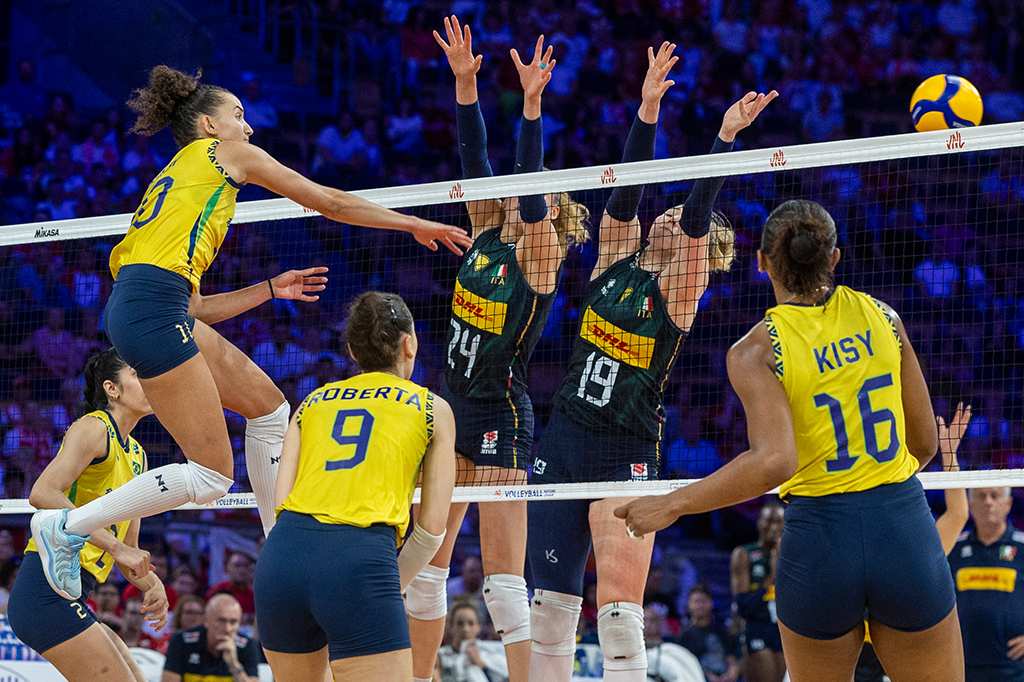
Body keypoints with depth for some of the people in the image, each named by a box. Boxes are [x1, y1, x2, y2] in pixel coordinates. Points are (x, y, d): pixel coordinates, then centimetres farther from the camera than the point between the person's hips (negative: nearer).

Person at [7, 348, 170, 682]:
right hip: (46, 591, -9)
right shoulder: (93, 428, -6)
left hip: (69, 599, 9)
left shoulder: (136, 456, 20)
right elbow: (43, 494, -22)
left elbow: (129, 550, 22)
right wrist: (116, 546, -25)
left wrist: (151, 585, 1)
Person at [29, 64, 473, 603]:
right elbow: (332, 202, 13)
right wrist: (417, 225, 22)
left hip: (149, 311, 10)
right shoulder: (222, 152, 10)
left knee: (269, 406, 16)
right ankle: (67, 527, -6)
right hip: (151, 309, -10)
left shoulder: (175, 177, 31)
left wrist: (271, 289, 35)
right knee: (211, 475, -10)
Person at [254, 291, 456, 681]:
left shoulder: (313, 402, 24)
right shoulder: (432, 409, 17)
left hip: (280, 555, 5)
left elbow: (281, 500, 14)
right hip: (361, 561, -5)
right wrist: (393, 586, 26)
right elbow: (432, 525, 11)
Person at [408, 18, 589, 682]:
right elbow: (475, 159, 1)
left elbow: (529, 185, -25)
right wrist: (465, 81, -8)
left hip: (501, 416, -8)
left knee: (503, 574, -10)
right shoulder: (488, 237, 8)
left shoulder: (539, 255, -9)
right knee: (424, 561, 10)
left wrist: (532, 107, -35)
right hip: (452, 407, 8)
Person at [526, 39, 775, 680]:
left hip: (627, 455, -5)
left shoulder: (679, 289, -3)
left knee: (619, 613, -13)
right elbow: (625, 188, -5)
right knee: (551, 601, 8)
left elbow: (697, 214, -19)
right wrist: (648, 108, -14)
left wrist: (727, 136, -29)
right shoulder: (617, 262, 8)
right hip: (563, 439, 5)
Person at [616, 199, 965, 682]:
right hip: (907, 531, 2)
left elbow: (773, 462, -22)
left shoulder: (754, 352, -8)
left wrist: (670, 505, -14)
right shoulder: (879, 315, 2)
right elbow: (925, 443, 7)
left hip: (820, 539, -2)